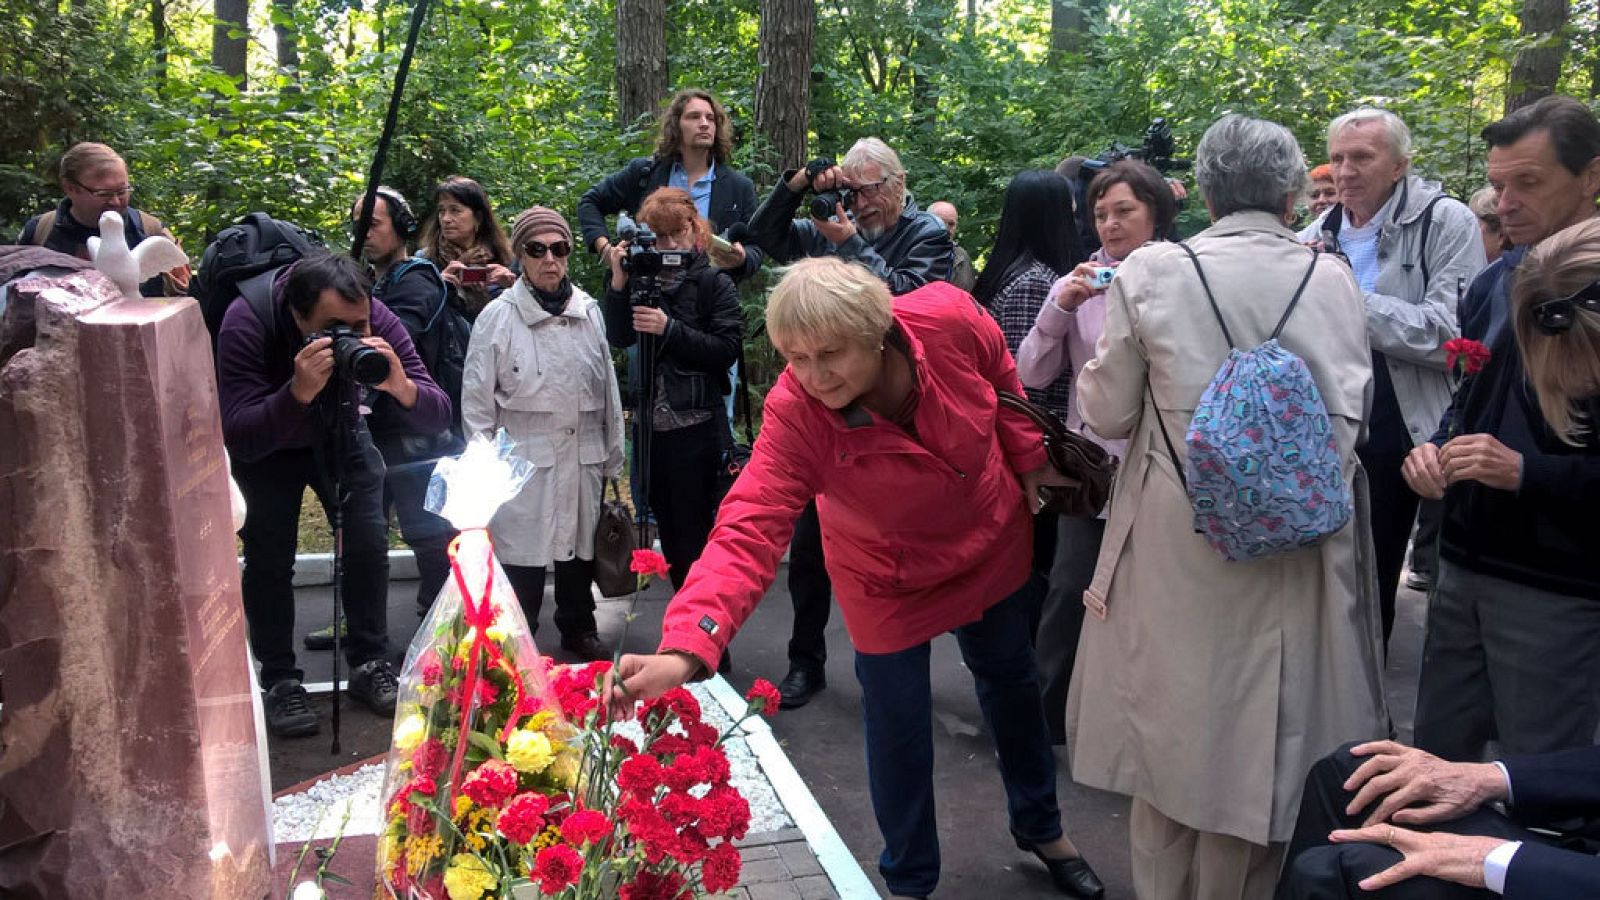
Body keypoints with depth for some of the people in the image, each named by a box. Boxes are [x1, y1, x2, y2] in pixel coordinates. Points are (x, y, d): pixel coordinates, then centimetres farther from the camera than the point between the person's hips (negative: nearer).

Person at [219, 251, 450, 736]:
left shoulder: (376, 321, -30)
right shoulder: (247, 322, -36)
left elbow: (438, 416, -29)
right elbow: (238, 437, -40)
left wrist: (400, 386, -50)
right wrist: (298, 392, -56)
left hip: (340, 433, 2)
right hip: (267, 444, -2)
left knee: (369, 541, -5)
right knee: (269, 557, -8)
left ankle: (369, 664, 12)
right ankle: (280, 682, 8)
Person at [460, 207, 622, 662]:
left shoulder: (590, 312, 5)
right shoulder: (498, 316, -5)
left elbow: (607, 388, 11)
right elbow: (477, 399, -3)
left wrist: (612, 455, 12)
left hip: (583, 458, 4)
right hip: (524, 462, -3)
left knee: (580, 545, 15)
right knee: (523, 554, 1)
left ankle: (579, 629, 34)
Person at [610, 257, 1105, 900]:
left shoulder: (950, 319, -31)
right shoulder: (793, 415, -36)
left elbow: (1001, 379, -7)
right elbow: (748, 532, -44)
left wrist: (1029, 461, 3)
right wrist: (686, 647, -58)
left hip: (991, 540, 3)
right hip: (888, 580, -3)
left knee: (1011, 682, 22)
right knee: (898, 726, 5)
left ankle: (1041, 828, 51)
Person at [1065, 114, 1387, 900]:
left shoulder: (1150, 271, -6)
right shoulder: (1332, 280, -2)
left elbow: (1109, 414, -3)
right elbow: (1348, 416, -3)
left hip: (1178, 541, -1)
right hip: (1295, 542, 1)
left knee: (1170, 724, 15)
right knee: (1267, 733, 15)